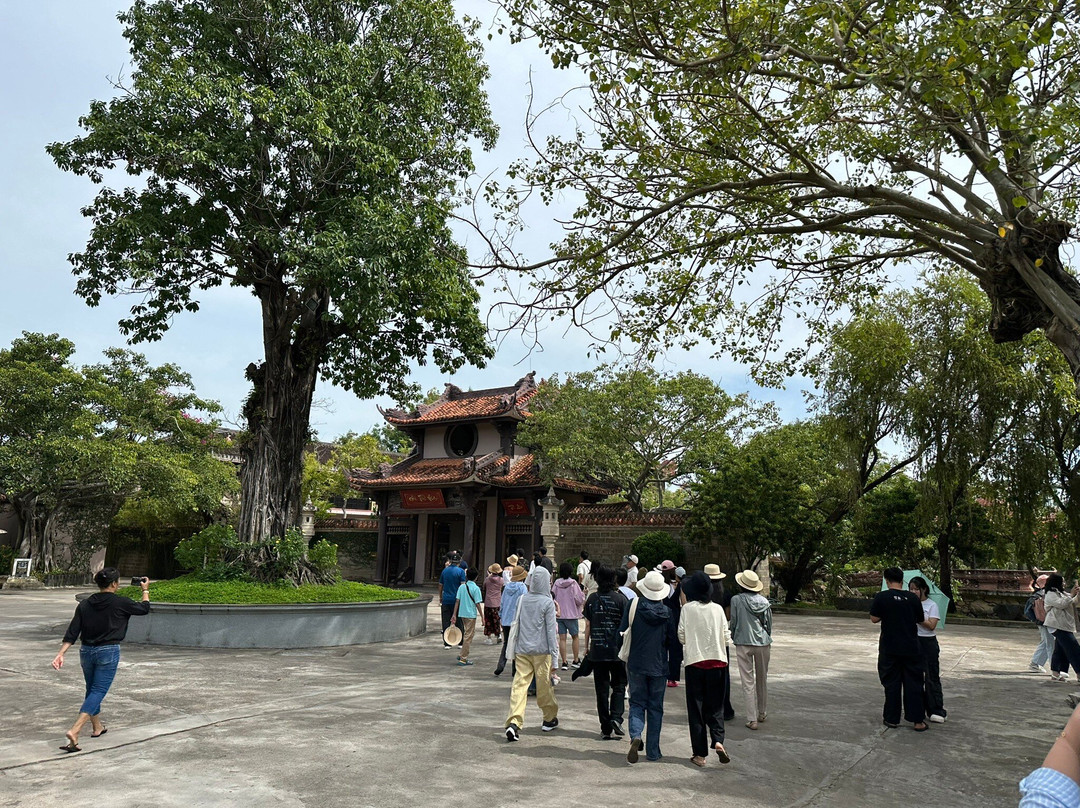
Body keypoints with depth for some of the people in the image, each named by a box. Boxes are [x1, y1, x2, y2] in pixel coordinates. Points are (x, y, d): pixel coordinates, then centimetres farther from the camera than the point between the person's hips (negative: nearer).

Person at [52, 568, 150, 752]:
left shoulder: (85, 604, 3)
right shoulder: (120, 603, -10)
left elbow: (72, 632, -1)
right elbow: (144, 609, 6)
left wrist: (61, 653, 0)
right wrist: (145, 590, 21)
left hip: (86, 651, 6)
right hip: (108, 652, -6)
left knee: (92, 689, 21)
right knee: (98, 691, -3)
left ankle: (97, 727, 36)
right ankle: (74, 731, -19)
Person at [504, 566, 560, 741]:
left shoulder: (522, 599, 4)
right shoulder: (547, 602, -8)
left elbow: (516, 625, 12)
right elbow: (551, 631, -8)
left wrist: (514, 651, 22)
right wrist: (554, 657, -3)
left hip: (522, 650, 3)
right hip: (541, 651, -3)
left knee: (519, 684, -1)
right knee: (544, 686, 11)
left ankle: (514, 722, -14)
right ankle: (549, 719, 28)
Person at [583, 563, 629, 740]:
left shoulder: (592, 599, 1)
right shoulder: (621, 599, -6)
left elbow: (588, 625, 5)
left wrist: (586, 646, 16)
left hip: (597, 651, 2)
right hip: (617, 651, -2)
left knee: (601, 689, 8)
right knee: (619, 685, 13)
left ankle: (606, 728, 10)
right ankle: (616, 717, -6)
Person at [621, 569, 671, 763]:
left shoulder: (634, 606, -10)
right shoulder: (667, 611, -7)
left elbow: (622, 634, -6)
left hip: (636, 664, -1)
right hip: (658, 666, 1)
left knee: (637, 703, 11)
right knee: (655, 707, 11)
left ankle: (635, 736, -14)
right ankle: (653, 751, 15)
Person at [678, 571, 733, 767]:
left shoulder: (687, 609, -7)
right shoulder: (717, 609, -2)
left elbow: (681, 637, -4)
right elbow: (726, 637, 1)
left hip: (695, 662, -2)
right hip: (717, 662, 2)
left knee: (696, 708, 7)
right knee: (715, 706, 13)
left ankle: (700, 753, 8)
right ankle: (717, 740, -9)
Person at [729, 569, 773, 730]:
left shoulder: (737, 600, -9)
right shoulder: (764, 601, 0)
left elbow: (733, 622, -3)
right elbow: (769, 624, 7)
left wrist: (733, 638, 16)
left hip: (744, 643, -3)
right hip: (763, 643, 3)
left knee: (748, 682, 1)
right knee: (762, 680, 18)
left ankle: (752, 719, -1)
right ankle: (762, 713, 32)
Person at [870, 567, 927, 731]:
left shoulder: (882, 597, -10)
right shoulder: (912, 598, -2)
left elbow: (874, 619, -7)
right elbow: (919, 620, 8)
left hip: (890, 648, -1)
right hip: (911, 648, 2)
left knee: (891, 684, 8)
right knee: (913, 683, 8)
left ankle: (892, 719, 15)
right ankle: (918, 721, 10)